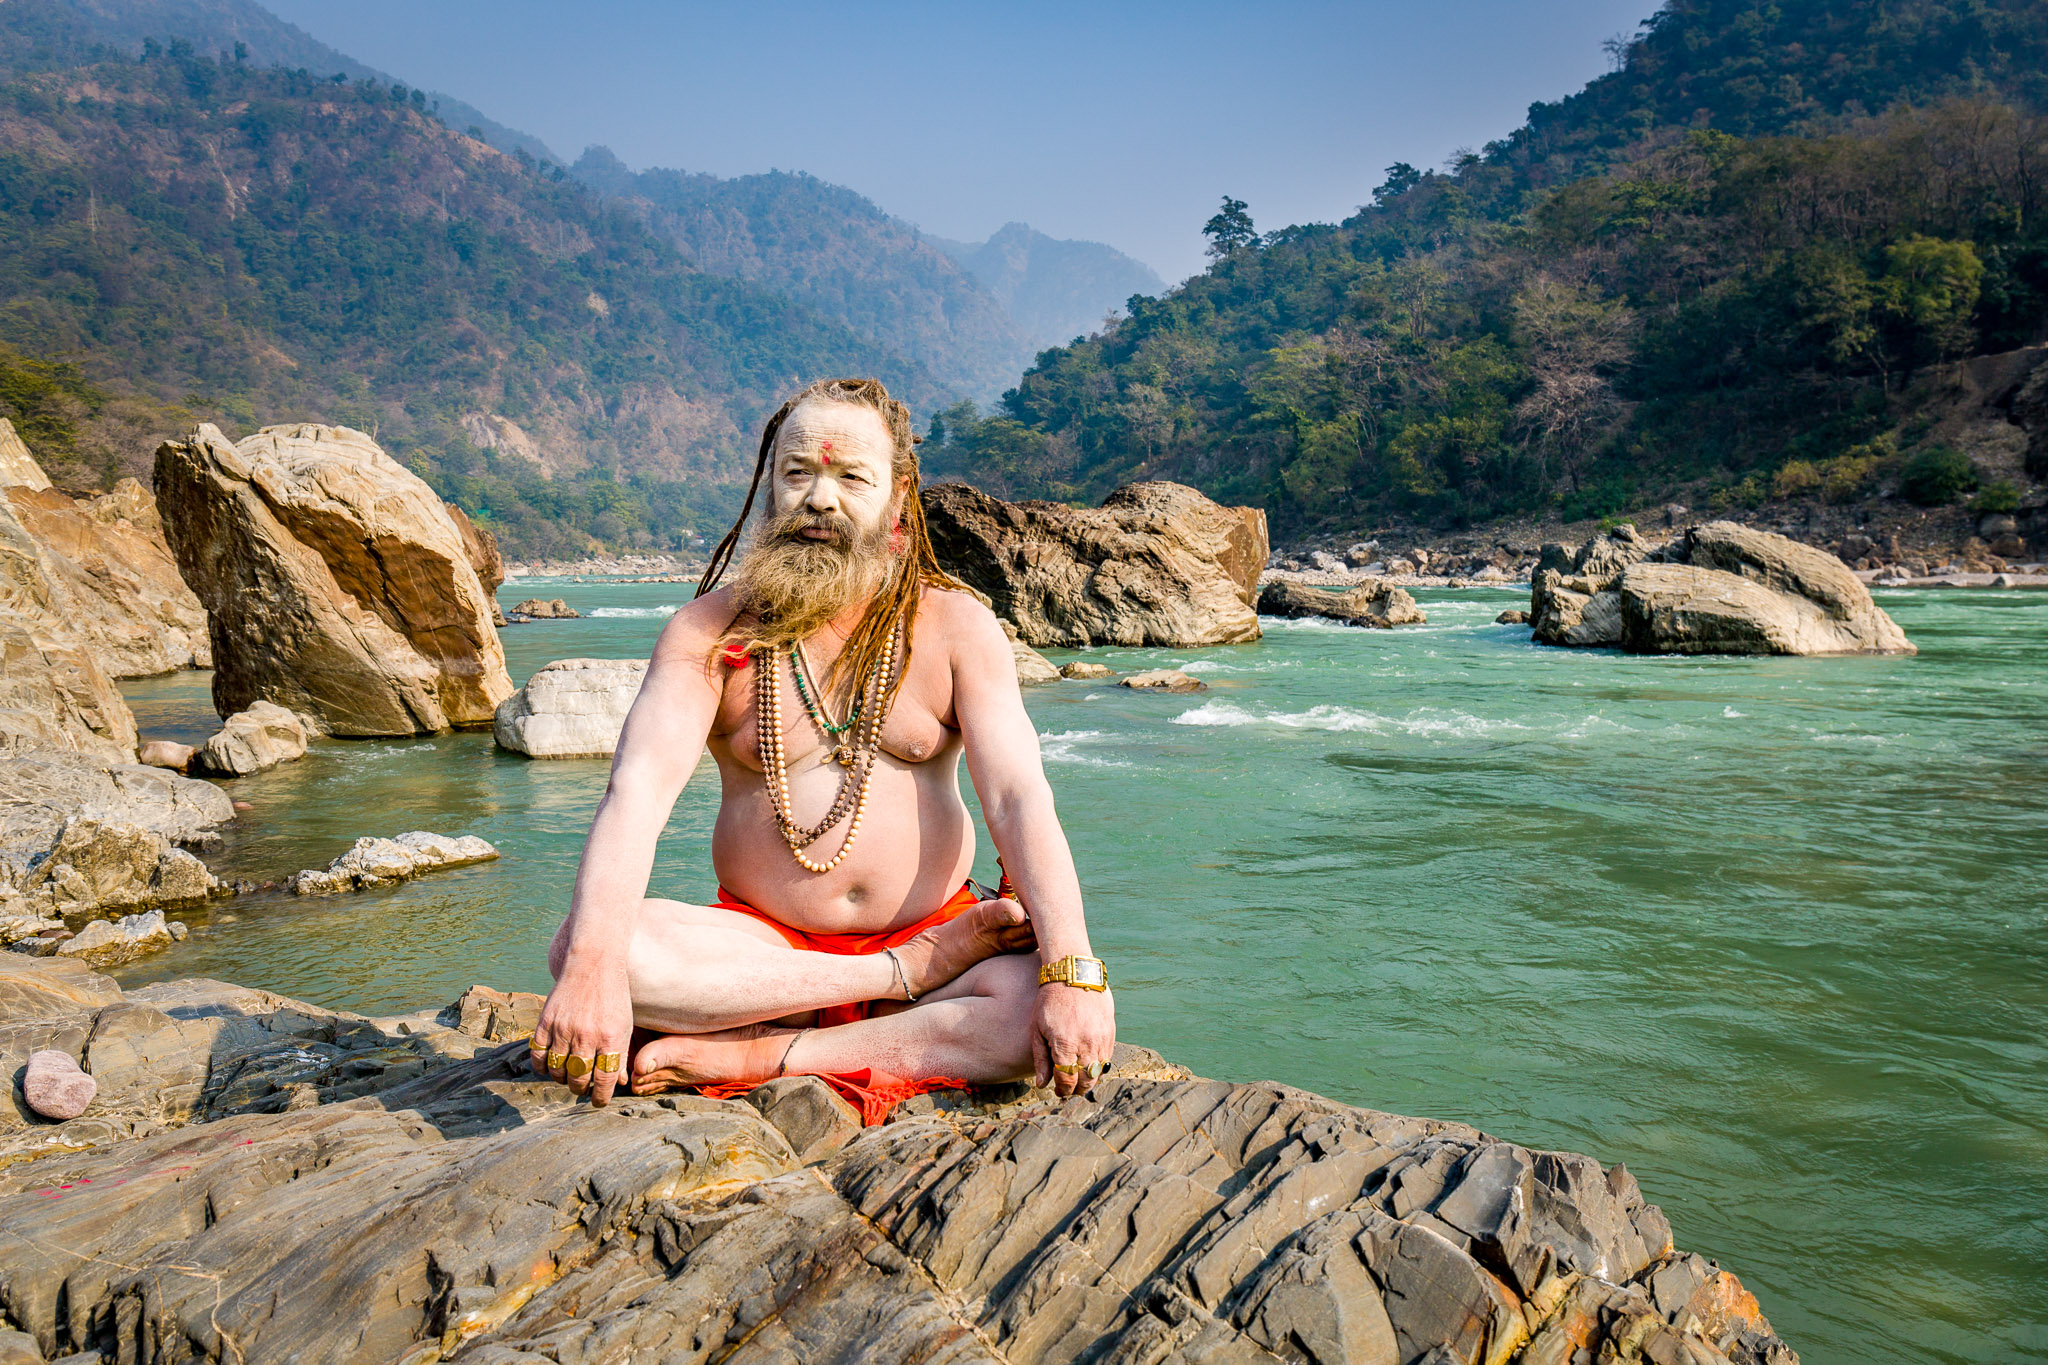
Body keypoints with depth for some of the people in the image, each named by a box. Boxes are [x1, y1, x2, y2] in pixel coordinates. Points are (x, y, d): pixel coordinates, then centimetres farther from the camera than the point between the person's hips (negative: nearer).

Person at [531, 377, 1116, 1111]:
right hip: (761, 950, 1)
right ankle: (910, 975, -20)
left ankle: (760, 1057, -22)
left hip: (934, 931, 0)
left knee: (1071, 1020, -29)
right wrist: (593, 967, -35)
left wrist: (1072, 974, -27)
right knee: (578, 948, -28)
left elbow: (1020, 799, -12)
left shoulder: (957, 626, -1)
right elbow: (638, 791, -17)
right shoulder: (709, 630, -1)